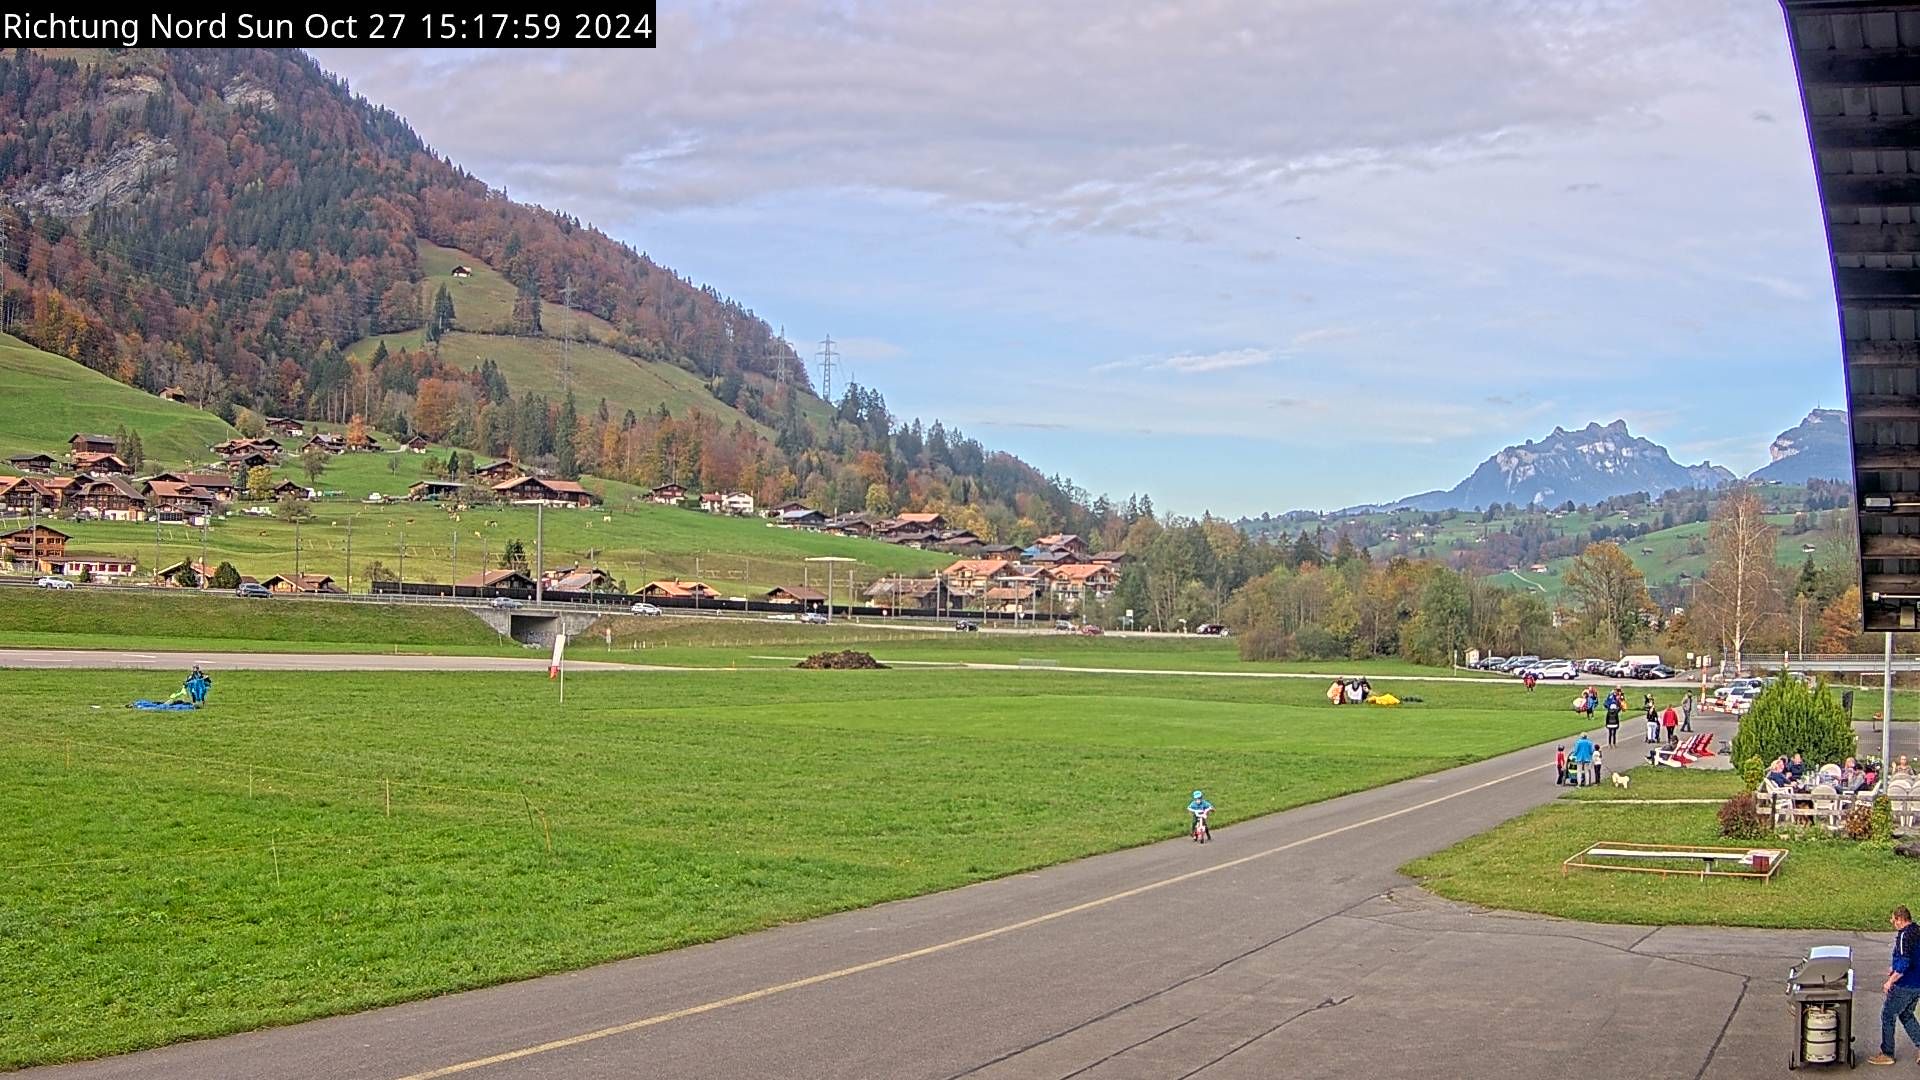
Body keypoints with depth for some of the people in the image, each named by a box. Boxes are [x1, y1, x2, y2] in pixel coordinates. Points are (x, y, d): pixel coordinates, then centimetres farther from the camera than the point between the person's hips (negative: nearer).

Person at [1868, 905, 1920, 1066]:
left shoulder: (1904, 935, -22)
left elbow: (1904, 964, -27)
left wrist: (1890, 982, -17)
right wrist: (1895, 967, 22)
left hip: (1904, 986, -9)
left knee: (1888, 1016, 6)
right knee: (1906, 1015, 24)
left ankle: (1887, 1054, 13)